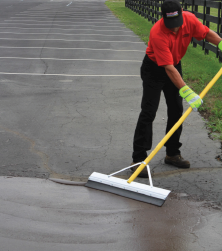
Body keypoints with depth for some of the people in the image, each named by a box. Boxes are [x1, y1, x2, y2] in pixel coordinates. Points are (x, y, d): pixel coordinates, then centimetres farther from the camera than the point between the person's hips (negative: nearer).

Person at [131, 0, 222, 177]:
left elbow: (207, 33, 0)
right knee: (148, 113, -11)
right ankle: (139, 159, -8)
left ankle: (172, 154, 20)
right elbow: (168, 69, -37)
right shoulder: (158, 33, -35)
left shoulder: (189, 19, -19)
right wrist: (187, 92, -41)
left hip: (175, 66, 6)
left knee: (176, 110, 7)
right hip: (154, 69, -6)